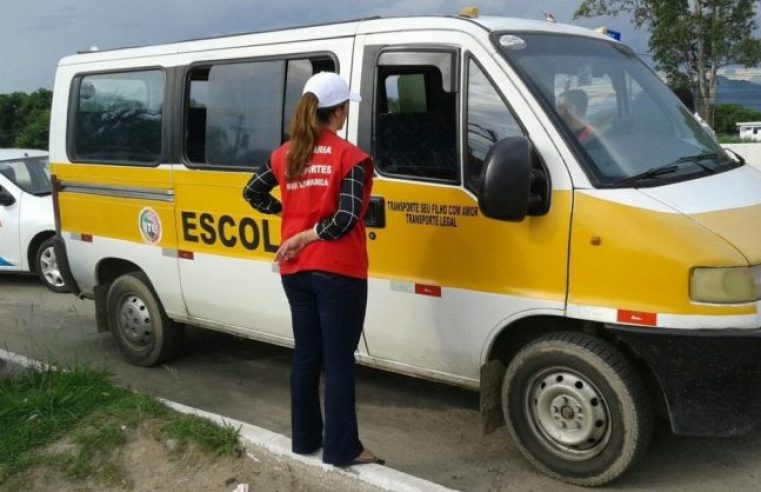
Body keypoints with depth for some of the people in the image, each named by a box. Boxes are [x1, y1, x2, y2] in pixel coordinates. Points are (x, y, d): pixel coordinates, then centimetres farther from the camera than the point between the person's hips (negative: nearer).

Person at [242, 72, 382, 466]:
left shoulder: (285, 154, 7)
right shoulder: (350, 157, -11)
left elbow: (252, 192, 19)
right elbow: (345, 220, -18)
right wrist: (306, 236, -8)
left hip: (296, 271, 6)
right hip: (337, 271, -6)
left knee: (306, 354, 16)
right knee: (339, 360, 2)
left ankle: (305, 438, 27)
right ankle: (342, 448, 10)